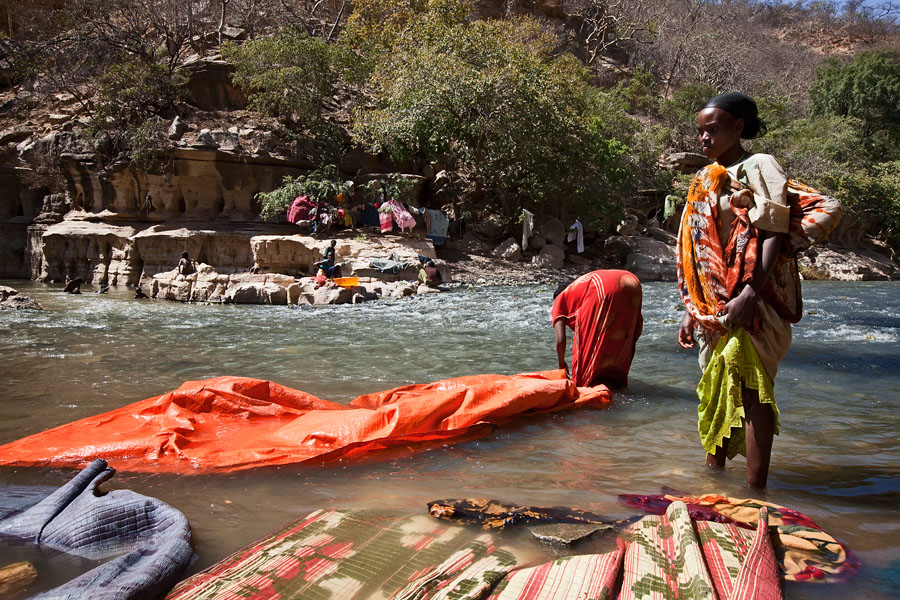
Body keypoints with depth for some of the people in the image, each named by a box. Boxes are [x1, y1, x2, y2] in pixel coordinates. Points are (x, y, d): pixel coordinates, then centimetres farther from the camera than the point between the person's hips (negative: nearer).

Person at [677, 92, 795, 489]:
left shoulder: (759, 167, -2)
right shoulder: (705, 181, 17)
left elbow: (774, 233, -13)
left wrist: (750, 295, -24)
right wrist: (691, 309, 11)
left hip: (749, 303, -7)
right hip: (712, 306, 7)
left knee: (750, 388, -11)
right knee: (716, 389, 11)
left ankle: (755, 489, -8)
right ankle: (714, 475, 21)